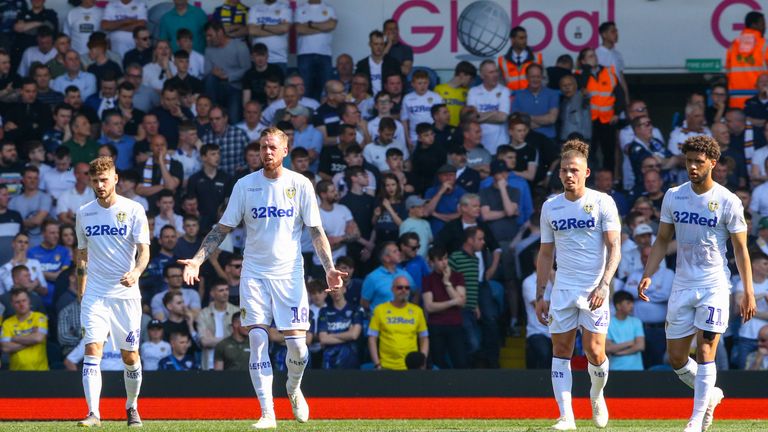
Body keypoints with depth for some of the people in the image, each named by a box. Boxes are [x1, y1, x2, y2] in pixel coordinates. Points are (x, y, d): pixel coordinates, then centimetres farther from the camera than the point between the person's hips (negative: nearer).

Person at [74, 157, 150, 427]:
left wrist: (136, 272, -29)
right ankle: (93, 413, -20)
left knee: (130, 355, 4)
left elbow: (144, 250, -9)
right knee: (92, 350, -14)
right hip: (95, 293, 2)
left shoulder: (133, 210, -3)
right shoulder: (84, 213, 8)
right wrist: (81, 290, 16)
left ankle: (132, 407, 27)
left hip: (126, 293, -1)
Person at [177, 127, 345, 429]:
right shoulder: (245, 185, 2)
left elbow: (316, 231, 1)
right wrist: (197, 260, -6)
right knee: (257, 339, -10)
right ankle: (267, 413, -7)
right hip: (254, 275, 1)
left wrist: (329, 268, -11)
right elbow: (222, 229, 6)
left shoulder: (300, 184, -1)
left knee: (297, 344, -6)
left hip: (289, 274, -1)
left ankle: (293, 389, 27)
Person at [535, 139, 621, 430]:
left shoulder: (602, 202, -3)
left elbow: (614, 248, -7)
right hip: (563, 288, 4)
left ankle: (597, 395, 22)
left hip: (595, 289, -4)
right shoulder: (550, 207, 8)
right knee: (561, 351, -2)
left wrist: (604, 285, -20)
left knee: (594, 351, -9)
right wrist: (540, 296, 10)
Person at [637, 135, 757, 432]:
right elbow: (662, 240, 11)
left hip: (714, 286, -4)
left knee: (705, 352, -12)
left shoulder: (728, 202, -6)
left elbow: (740, 249, -2)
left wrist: (748, 292, -6)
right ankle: (710, 395, 31)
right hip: (682, 285, 4)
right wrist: (648, 274, -2)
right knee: (676, 358, 5)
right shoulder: (673, 196, 4)